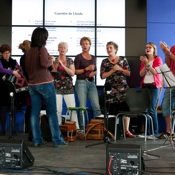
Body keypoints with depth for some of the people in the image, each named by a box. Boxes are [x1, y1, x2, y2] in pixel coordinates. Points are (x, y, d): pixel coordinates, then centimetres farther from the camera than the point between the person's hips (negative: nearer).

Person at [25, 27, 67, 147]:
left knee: (35, 113, 5)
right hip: (45, 83, -6)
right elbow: (44, 63, -21)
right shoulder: (42, 49, -8)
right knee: (52, 112, 0)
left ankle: (37, 140, 6)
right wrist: (51, 61, -2)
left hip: (32, 84, 6)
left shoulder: (29, 51, 10)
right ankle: (57, 140, 2)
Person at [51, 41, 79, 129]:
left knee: (73, 109, -4)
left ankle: (77, 128, 0)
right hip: (57, 88, -1)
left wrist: (63, 65, -13)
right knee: (58, 110, -6)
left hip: (68, 88, 1)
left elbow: (72, 73, -4)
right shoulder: (54, 60, 5)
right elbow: (52, 72, -5)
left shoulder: (70, 60, 9)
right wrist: (57, 62, -14)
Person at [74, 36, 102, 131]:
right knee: (82, 107, -5)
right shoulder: (78, 57, 1)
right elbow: (75, 71, -4)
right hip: (81, 82, -4)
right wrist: (86, 69, -14)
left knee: (96, 106, -6)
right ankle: (82, 128, 2)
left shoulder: (93, 58, 16)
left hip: (91, 83, 4)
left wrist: (93, 73, 2)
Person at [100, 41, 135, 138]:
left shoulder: (123, 60, 8)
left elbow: (128, 73, 6)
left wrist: (120, 69, -9)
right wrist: (113, 70, -10)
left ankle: (127, 131, 4)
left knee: (126, 109, -3)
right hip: (111, 89, -1)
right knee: (112, 111, -4)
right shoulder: (104, 62, 7)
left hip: (123, 88, 1)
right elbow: (102, 76, -2)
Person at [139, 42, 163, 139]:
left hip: (154, 86, -5)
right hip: (145, 85, 5)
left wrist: (147, 63, -13)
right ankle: (147, 132, 5)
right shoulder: (144, 60, 17)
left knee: (152, 110, -11)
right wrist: (145, 64, -7)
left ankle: (155, 132, -6)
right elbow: (141, 74, 6)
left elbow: (156, 72, -11)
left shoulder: (158, 59, 2)